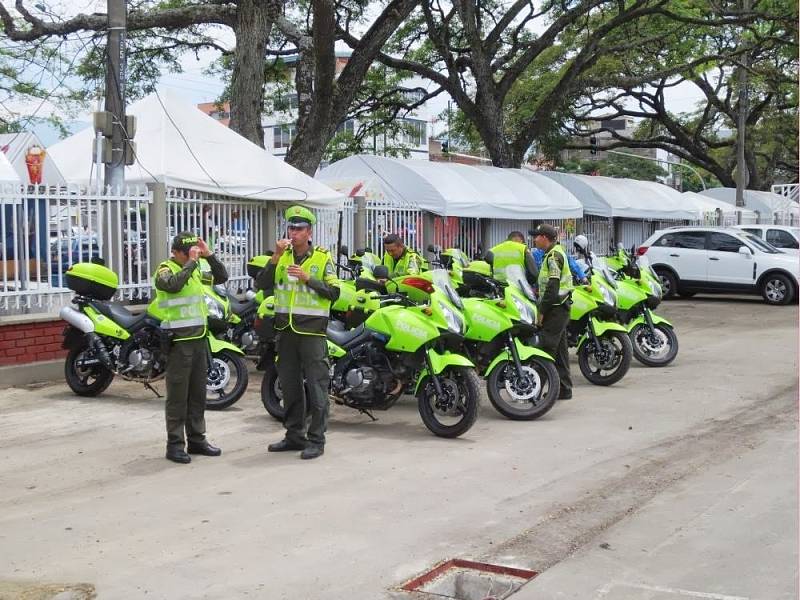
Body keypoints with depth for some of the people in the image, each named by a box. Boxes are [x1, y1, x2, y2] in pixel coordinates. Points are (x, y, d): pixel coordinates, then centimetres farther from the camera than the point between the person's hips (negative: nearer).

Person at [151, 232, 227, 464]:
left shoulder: (196, 270, 15)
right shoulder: (165, 270, -7)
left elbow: (222, 277, 12)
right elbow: (173, 284, -28)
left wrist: (209, 255, 1)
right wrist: (191, 262, -23)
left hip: (199, 339, 7)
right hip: (178, 341, -7)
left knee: (198, 393, 12)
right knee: (178, 394, -4)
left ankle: (197, 439, 20)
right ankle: (175, 444, 1)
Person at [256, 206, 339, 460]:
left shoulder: (322, 257, -1)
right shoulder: (282, 257, 10)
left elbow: (334, 292, -6)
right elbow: (261, 285, -1)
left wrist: (308, 279, -16)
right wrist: (276, 257, -11)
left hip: (312, 329, -5)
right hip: (286, 329, 5)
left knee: (316, 386, -4)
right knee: (289, 385, 12)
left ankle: (316, 439, 1)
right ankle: (294, 435, 23)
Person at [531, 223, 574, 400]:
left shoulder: (554, 255, -13)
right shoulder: (556, 252, 19)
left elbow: (552, 286, -20)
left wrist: (542, 311, -17)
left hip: (555, 307, -10)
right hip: (560, 307, 10)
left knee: (547, 346, -11)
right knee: (560, 348, 11)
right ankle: (564, 389, 15)